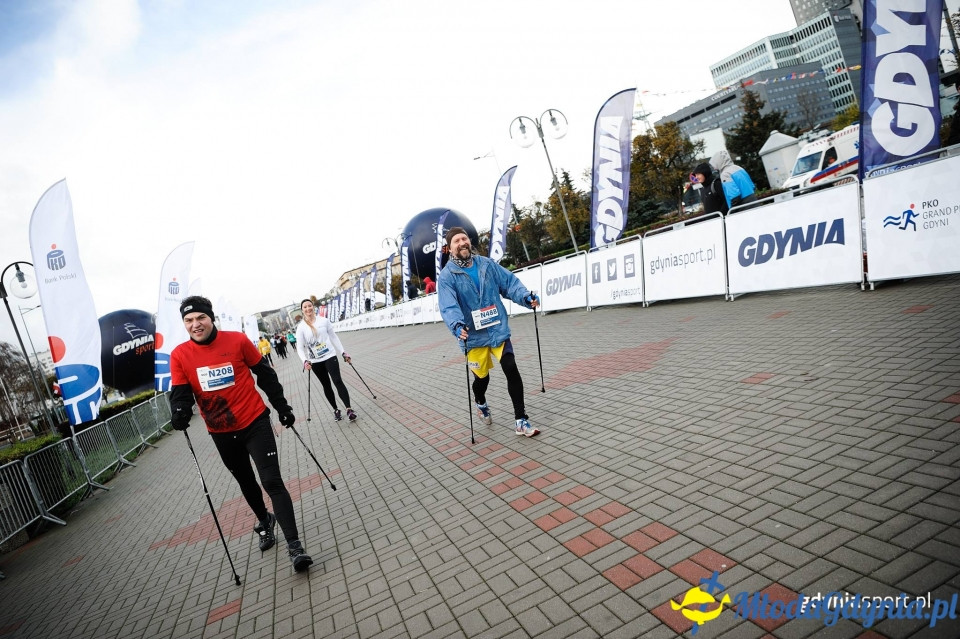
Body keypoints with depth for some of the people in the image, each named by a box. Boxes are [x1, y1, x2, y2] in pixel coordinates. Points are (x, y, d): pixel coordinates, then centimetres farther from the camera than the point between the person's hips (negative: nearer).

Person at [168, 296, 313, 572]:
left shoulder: (237, 340, -10)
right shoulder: (179, 355, -5)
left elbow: (265, 374, -1)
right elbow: (180, 393, -3)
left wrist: (282, 406, 2)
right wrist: (180, 414, -26)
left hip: (255, 422, -3)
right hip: (221, 433, 4)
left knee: (271, 481, -10)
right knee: (246, 483, 22)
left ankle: (294, 546, -3)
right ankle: (264, 522, 49)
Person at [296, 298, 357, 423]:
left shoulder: (324, 320, 0)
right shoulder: (301, 327, -3)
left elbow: (334, 337, 7)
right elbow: (300, 347, -5)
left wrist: (343, 353, 6)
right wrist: (305, 361, -22)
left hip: (329, 356, -1)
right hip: (315, 361, 1)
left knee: (338, 381, -13)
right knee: (326, 386, 10)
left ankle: (349, 409, -15)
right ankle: (336, 410, 22)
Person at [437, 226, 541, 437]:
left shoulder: (487, 264, 3)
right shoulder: (447, 276, -8)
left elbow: (510, 282, 1)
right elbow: (448, 306, -21)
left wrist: (526, 297, -18)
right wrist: (457, 325, -40)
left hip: (498, 330, 2)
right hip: (474, 336, -2)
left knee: (512, 370, -8)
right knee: (482, 377, 14)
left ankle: (520, 421, 6)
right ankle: (481, 404, 51)